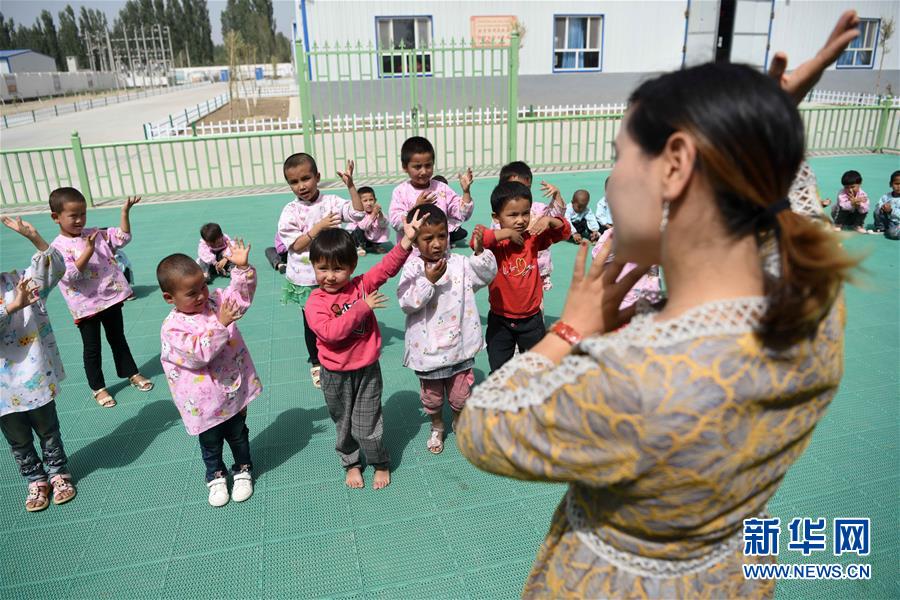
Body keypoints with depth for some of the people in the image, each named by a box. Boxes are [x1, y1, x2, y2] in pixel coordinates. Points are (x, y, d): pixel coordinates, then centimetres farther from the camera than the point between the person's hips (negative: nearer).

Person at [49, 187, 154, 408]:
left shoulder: (96, 234, 2)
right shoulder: (58, 247, -13)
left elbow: (123, 237, 1)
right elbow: (70, 275, -23)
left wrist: (125, 212, -9)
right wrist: (88, 250, -27)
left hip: (111, 298, 4)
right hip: (86, 305, -4)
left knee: (118, 339, 20)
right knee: (92, 348, 10)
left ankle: (132, 374, 34)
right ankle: (98, 388, 23)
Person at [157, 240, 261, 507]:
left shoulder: (215, 301, -4)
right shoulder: (173, 328, -20)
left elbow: (241, 294, 1)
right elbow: (200, 353, -29)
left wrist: (242, 267, -15)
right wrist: (220, 325, -34)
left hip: (235, 389, 4)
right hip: (205, 401, -3)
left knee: (238, 435, 22)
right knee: (210, 442, 19)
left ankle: (243, 470, 44)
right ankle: (216, 475, 43)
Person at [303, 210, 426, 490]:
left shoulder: (361, 285, -7)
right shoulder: (315, 302, -15)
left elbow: (387, 267, -15)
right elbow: (330, 331, -30)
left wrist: (406, 241, -28)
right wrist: (361, 307, -28)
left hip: (367, 369, 0)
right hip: (336, 375, 0)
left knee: (367, 426, 6)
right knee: (343, 424, 20)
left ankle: (381, 464, 32)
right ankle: (351, 463, 43)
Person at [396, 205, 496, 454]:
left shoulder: (459, 263, -4)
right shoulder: (412, 268, -11)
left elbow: (487, 275, -9)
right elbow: (406, 303, -19)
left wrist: (480, 251, -23)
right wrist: (428, 280, -28)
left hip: (458, 343, 1)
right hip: (428, 347, -1)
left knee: (461, 393, 15)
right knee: (432, 396, 19)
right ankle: (437, 427, 46)